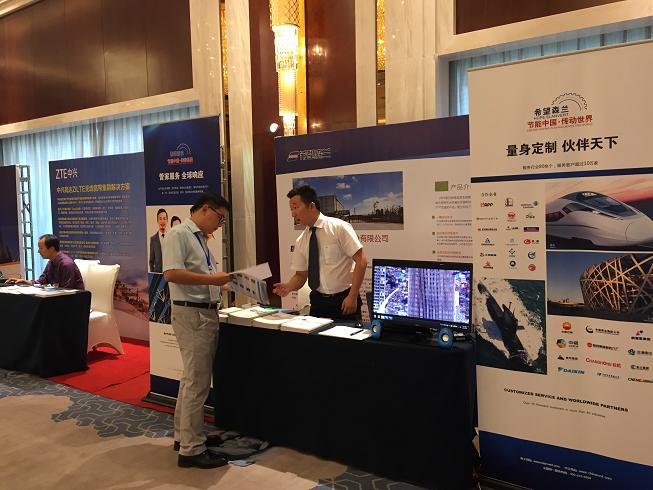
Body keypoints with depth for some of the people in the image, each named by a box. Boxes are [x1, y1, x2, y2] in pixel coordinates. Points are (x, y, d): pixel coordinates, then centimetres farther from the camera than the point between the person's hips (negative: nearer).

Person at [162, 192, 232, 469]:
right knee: (196, 382, -5)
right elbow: (172, 273, -24)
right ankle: (191, 450, 5)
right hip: (191, 314, -10)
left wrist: (221, 282, 8)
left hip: (207, 313, 10)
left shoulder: (201, 239, 16)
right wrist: (212, 279, -23)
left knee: (193, 379, 18)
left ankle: (185, 435, 33)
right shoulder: (179, 234, -12)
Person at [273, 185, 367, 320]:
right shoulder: (301, 241, 4)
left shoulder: (339, 227, -11)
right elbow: (301, 275, 10)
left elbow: (361, 261, -13)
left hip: (344, 301, -4)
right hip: (318, 302, 4)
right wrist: (288, 286, -11)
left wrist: (353, 297, -19)